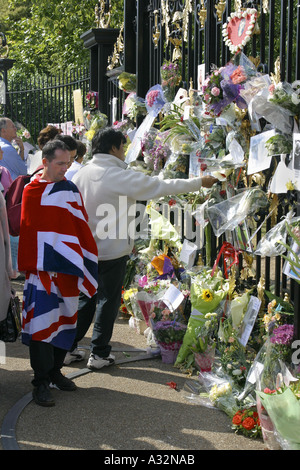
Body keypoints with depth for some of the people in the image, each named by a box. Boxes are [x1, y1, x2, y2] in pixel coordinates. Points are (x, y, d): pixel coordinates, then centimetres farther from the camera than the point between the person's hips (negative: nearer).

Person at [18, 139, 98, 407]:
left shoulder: (70, 191, 7)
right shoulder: (31, 191, -2)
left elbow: (81, 230, 7)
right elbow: (26, 230, 0)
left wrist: (85, 264, 1)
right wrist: (29, 265, -3)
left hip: (67, 269, 4)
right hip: (41, 269, -4)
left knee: (65, 321, 11)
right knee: (41, 323, -6)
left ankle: (55, 371, 27)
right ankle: (42, 382, 3)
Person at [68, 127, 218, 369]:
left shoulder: (81, 174, 2)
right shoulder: (122, 177, -17)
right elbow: (164, 186, -12)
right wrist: (200, 182, -2)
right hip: (112, 251, -6)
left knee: (85, 298, 17)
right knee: (108, 300, 7)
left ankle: (69, 347, 22)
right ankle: (99, 354, 13)